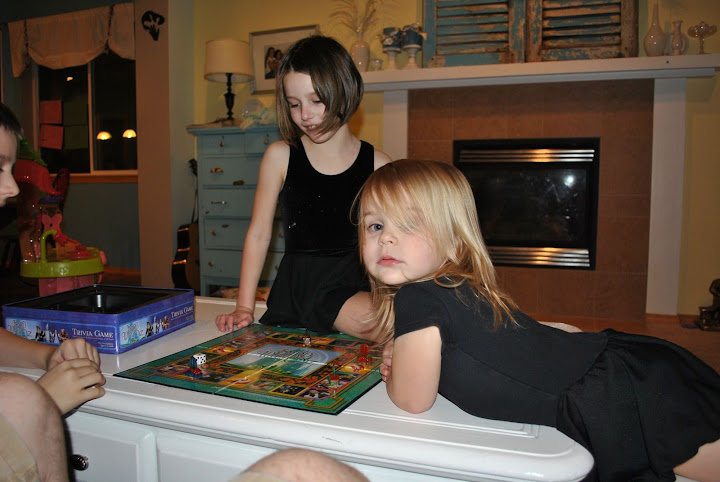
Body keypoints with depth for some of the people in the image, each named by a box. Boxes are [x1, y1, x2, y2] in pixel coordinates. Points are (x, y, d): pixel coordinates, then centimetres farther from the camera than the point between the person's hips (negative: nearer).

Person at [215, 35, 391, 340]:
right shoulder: (280, 156, 0)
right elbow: (258, 234, 4)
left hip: (354, 286, 2)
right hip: (296, 286, -1)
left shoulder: (377, 164, 1)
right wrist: (244, 308, 3)